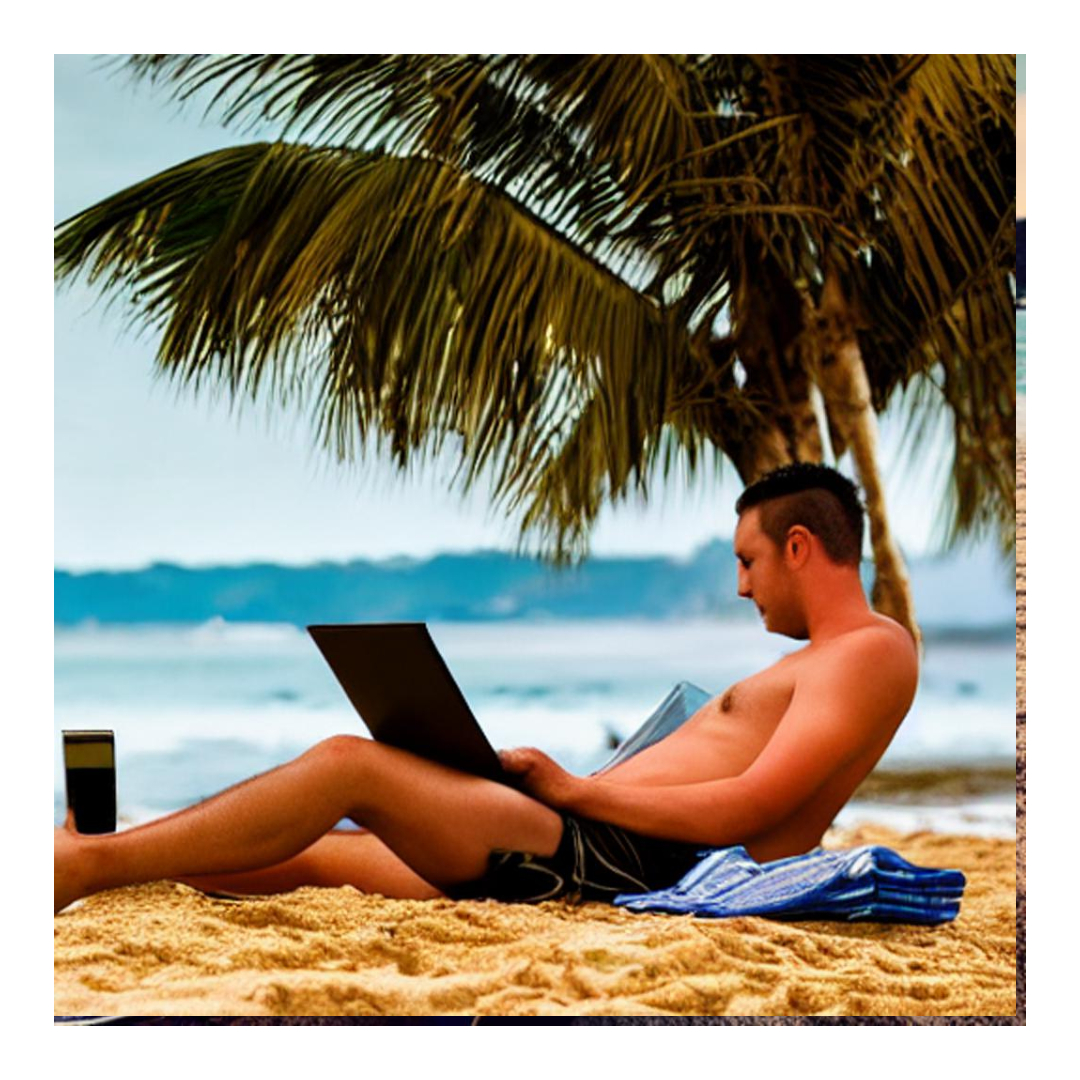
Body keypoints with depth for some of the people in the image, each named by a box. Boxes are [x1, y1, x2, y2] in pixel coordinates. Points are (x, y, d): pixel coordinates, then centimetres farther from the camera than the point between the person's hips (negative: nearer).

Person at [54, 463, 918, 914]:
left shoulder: (874, 651, -6)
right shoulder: (821, 664, 26)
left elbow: (741, 811, -18)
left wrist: (575, 789, -10)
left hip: (612, 858, -10)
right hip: (606, 854, 10)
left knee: (350, 765, -14)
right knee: (316, 852, 9)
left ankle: (91, 861, -10)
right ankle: (95, 863, 11)